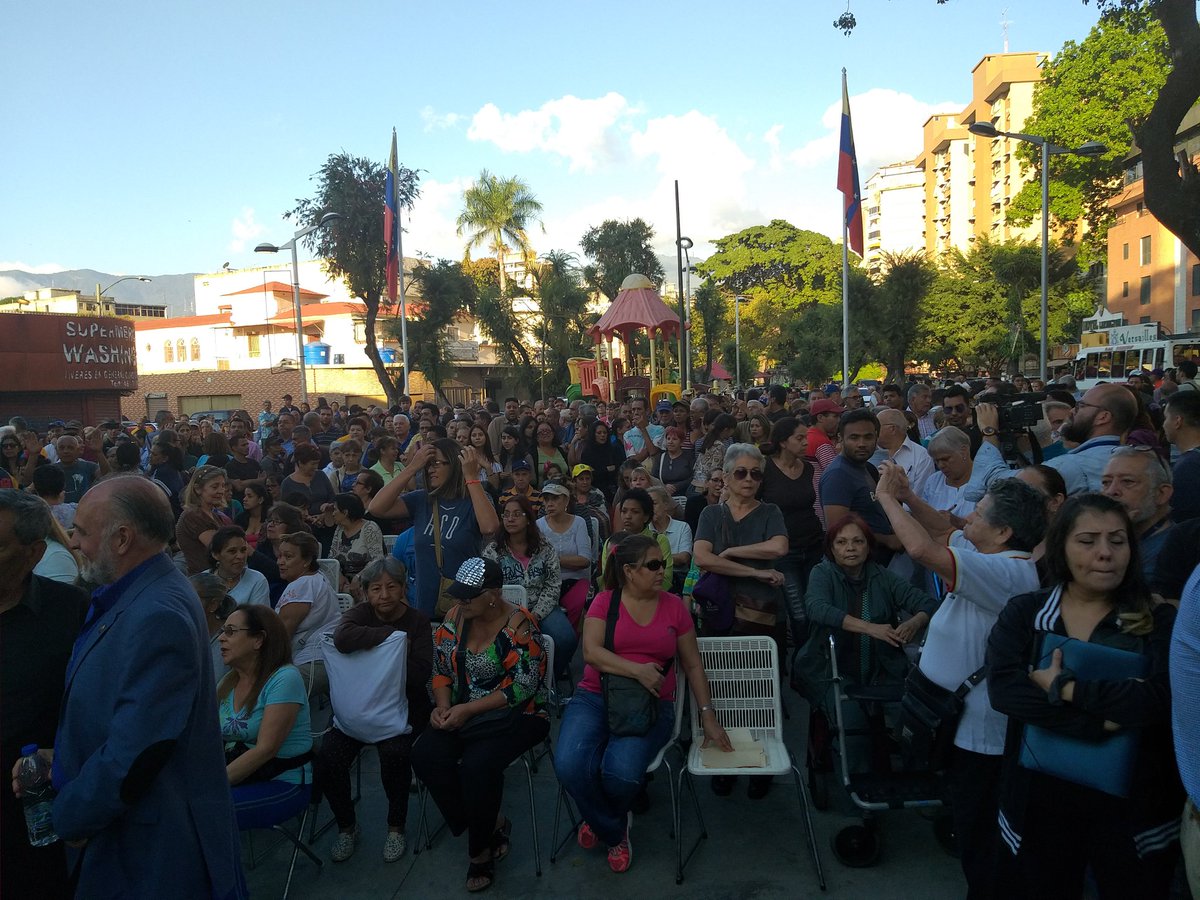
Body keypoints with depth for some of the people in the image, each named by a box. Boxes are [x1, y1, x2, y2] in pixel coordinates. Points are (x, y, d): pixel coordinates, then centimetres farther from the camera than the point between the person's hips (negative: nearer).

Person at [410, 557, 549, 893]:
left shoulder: (519, 625, -17)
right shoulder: (454, 618, 1)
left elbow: (523, 687, -19)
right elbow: (441, 669, 8)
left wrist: (468, 709, -22)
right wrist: (443, 706, -12)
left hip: (513, 716, -6)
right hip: (460, 713, 6)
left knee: (477, 766, -31)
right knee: (425, 756, -20)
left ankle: (480, 847, -1)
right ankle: (493, 825, -3)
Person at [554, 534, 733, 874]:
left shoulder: (673, 606, 4)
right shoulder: (604, 601, 1)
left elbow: (693, 664, 11)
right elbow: (591, 652, -11)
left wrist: (708, 717, 8)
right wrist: (637, 670, -23)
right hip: (595, 697, 0)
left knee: (621, 772, -29)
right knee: (569, 764, -28)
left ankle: (601, 820, 11)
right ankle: (613, 830, 6)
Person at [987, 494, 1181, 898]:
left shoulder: (1159, 620, -4)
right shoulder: (1023, 613, -3)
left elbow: (1163, 699, -20)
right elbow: (1002, 688, -18)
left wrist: (1063, 687, -21)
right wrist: (1101, 721, -23)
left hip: (1133, 805, 0)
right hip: (1040, 800, 1)